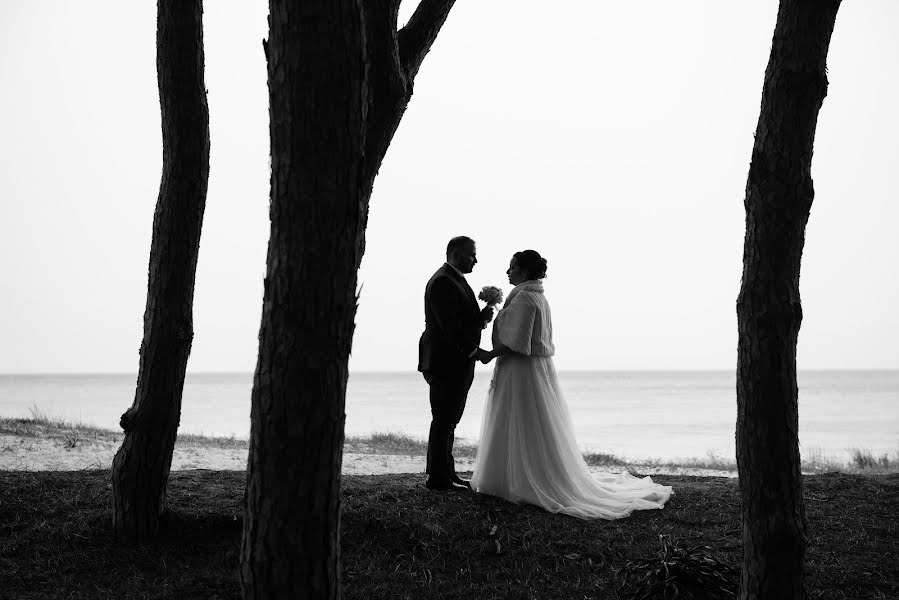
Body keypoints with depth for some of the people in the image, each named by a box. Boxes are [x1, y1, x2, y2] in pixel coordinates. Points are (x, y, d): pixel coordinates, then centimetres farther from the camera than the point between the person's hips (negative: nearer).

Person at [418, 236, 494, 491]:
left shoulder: (456, 281, 19)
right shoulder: (443, 282, -15)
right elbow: (450, 326, -22)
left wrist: (482, 318, 1)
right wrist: (476, 352, -20)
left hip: (458, 365, 11)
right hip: (446, 364, -11)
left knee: (448, 421, 14)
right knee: (444, 421, -7)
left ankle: (445, 473, 20)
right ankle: (438, 477, -3)